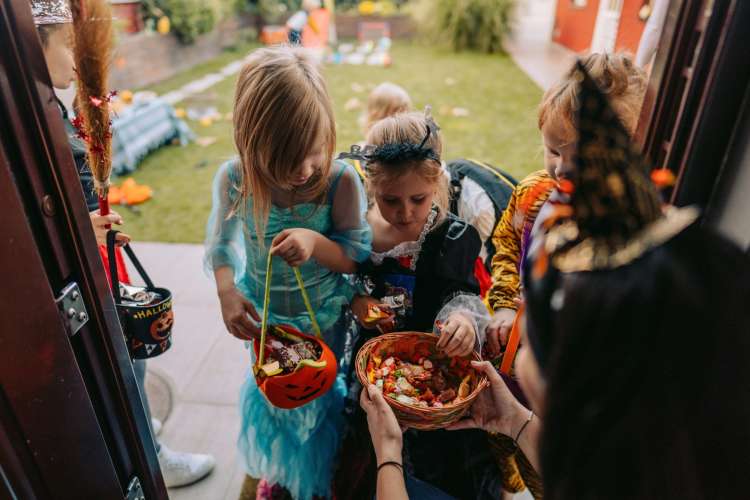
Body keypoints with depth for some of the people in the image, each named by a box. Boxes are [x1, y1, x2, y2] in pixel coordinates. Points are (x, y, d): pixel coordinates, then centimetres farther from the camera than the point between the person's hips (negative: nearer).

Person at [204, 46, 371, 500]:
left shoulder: (341, 180, -28)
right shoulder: (234, 179, -22)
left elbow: (358, 258, -19)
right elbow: (221, 241, -5)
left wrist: (316, 242, -39)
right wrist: (226, 291, -23)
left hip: (323, 319, -2)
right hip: (263, 314, 2)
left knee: (320, 398, 20)